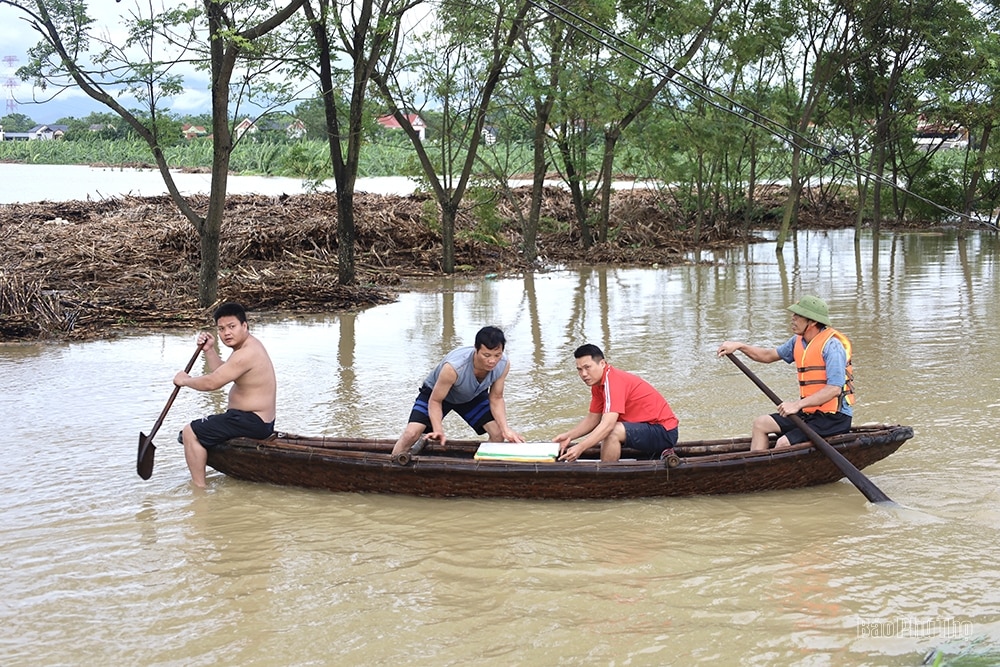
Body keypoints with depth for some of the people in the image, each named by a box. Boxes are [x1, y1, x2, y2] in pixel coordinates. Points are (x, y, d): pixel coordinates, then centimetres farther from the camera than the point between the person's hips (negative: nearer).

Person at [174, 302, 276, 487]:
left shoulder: (246, 354, -24)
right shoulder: (250, 345, 9)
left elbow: (212, 383, -24)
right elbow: (221, 372, 17)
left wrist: (185, 380, -8)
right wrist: (209, 350, 4)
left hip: (251, 422, -11)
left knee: (190, 433, -9)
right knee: (203, 425, 34)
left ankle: (198, 488, -7)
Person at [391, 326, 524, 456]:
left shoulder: (504, 364, -30)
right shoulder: (453, 367, -43)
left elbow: (496, 398, -15)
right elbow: (435, 401, -28)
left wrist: (506, 429, -28)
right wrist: (438, 430, -43)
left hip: (473, 395, 4)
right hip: (436, 391, -4)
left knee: (499, 433, -12)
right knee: (411, 434, -20)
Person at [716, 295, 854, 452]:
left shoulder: (831, 345, -19)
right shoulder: (798, 341, 9)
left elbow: (834, 389, -27)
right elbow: (768, 355, 22)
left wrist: (798, 404, -32)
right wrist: (739, 346, 8)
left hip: (835, 417, -9)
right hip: (809, 412, 9)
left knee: (783, 443, -22)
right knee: (760, 423, 8)